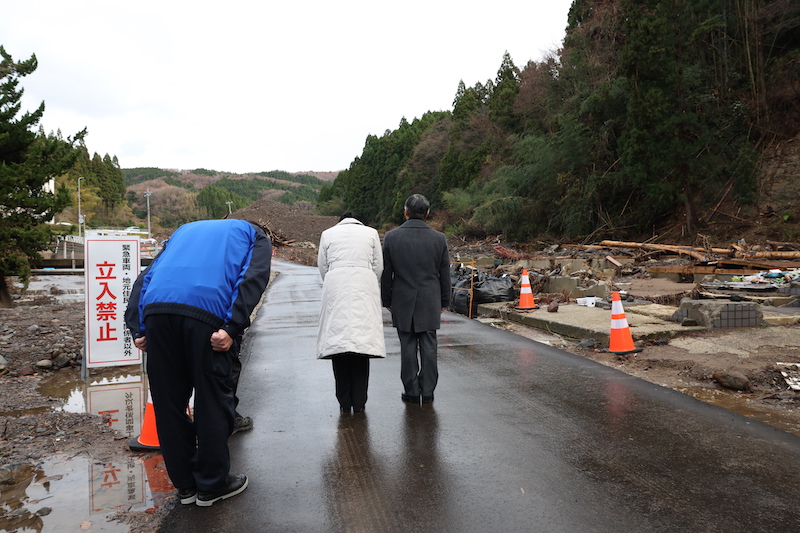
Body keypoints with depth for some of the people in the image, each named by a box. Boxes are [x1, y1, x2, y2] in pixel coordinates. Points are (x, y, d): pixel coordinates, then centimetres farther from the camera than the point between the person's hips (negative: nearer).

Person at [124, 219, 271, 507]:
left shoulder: (186, 229, 36)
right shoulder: (255, 235, 23)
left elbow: (144, 279, 23)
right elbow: (253, 278, 0)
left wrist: (138, 329, 15)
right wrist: (232, 328, -9)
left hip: (155, 309, 5)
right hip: (205, 310, -5)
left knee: (168, 402, 15)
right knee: (213, 401, 9)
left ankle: (185, 484, 28)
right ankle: (212, 484, 22)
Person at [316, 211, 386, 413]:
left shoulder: (328, 233, 12)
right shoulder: (371, 233, 12)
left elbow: (323, 267, 11)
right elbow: (378, 266, 9)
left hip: (335, 292, 0)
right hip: (364, 291, 0)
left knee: (338, 342, 4)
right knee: (361, 342, 3)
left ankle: (344, 403, 7)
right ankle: (359, 402, 5)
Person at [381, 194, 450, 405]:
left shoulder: (391, 237, -6)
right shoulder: (439, 238, -4)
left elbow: (386, 273, -1)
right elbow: (444, 274, 2)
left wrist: (387, 301, 9)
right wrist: (444, 301, 13)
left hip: (403, 302, 0)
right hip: (430, 302, 1)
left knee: (408, 347, 7)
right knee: (428, 347, 7)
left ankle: (412, 392, 13)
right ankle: (427, 391, 13)